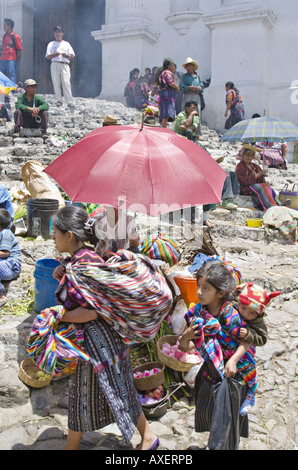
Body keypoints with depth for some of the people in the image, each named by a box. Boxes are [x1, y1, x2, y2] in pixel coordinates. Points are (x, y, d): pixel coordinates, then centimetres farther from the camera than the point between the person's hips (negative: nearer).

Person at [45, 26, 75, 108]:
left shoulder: (66, 44, 19)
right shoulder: (51, 44, 18)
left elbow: (72, 56, 12)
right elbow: (47, 57, 9)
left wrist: (66, 55, -9)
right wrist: (55, 54, -9)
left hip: (65, 65, -1)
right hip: (55, 65, 1)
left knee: (66, 82, -14)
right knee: (56, 83, -4)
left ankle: (70, 101, -20)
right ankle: (59, 100, 2)